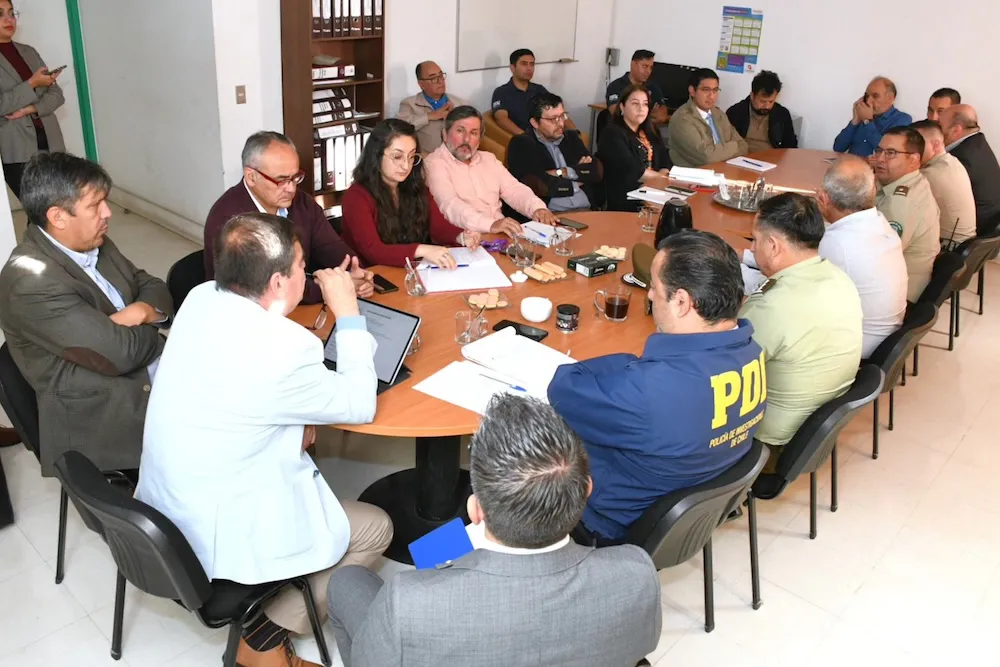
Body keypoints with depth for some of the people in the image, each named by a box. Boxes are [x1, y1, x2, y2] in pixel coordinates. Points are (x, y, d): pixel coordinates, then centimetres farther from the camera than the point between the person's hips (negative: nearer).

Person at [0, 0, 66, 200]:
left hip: (49, 141, 5)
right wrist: (32, 83, -13)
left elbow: (56, 94, 7)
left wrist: (30, 109, -10)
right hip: (16, 150, -5)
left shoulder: (28, 52, 14)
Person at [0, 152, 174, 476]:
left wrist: (143, 311, -12)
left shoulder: (93, 243, 5)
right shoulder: (31, 283, -22)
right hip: (105, 420, -8)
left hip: (154, 374, 8)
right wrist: (150, 322, -5)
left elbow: (154, 287, 12)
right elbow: (120, 353, -25)